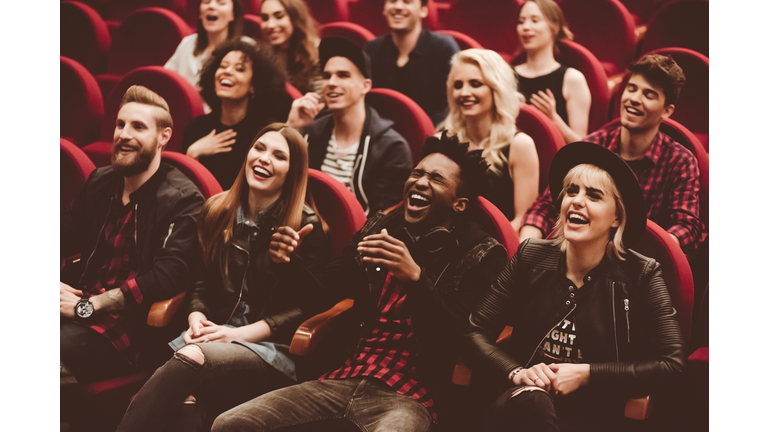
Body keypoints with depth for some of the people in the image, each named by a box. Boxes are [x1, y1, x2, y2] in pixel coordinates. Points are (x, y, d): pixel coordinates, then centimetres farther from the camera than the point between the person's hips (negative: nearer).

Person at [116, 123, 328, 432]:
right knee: (188, 404, -32)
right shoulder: (218, 212, 14)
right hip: (212, 334, 4)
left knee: (192, 359, -35)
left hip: (273, 349, -4)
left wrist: (239, 334, -14)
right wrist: (197, 316, -1)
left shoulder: (306, 227, -1)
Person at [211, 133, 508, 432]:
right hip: (345, 380, 5)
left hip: (409, 397, -5)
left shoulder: (481, 255, 0)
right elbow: (321, 293, 20)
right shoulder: (380, 229, 15)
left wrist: (415, 278, -28)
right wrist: (290, 262, -2)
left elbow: (459, 338, -13)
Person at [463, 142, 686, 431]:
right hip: (519, 408, 2)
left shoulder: (641, 275, 2)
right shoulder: (532, 257, 9)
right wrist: (515, 372, -12)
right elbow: (476, 332, 8)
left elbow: (671, 367, -4)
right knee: (529, 398, -37)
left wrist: (586, 374, -9)